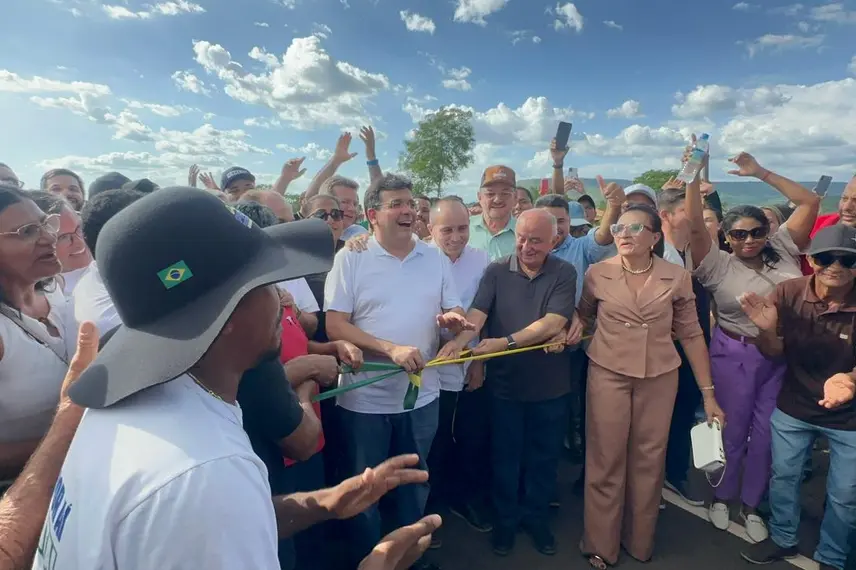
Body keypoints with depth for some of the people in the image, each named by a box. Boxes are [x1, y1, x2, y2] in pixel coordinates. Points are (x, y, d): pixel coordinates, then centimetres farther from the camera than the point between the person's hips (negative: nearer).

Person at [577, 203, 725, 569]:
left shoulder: (677, 278, -4)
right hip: (607, 374, -1)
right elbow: (583, 316, 11)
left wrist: (708, 393, 2)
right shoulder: (597, 274, -6)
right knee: (606, 461, 5)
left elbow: (691, 335, 2)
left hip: (660, 378, 1)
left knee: (649, 461, 13)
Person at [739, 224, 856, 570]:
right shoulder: (789, 293, -16)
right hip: (792, 409, 2)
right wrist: (766, 329, -28)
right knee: (783, 476, 19)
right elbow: (773, 353, -6)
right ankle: (783, 539, 45)